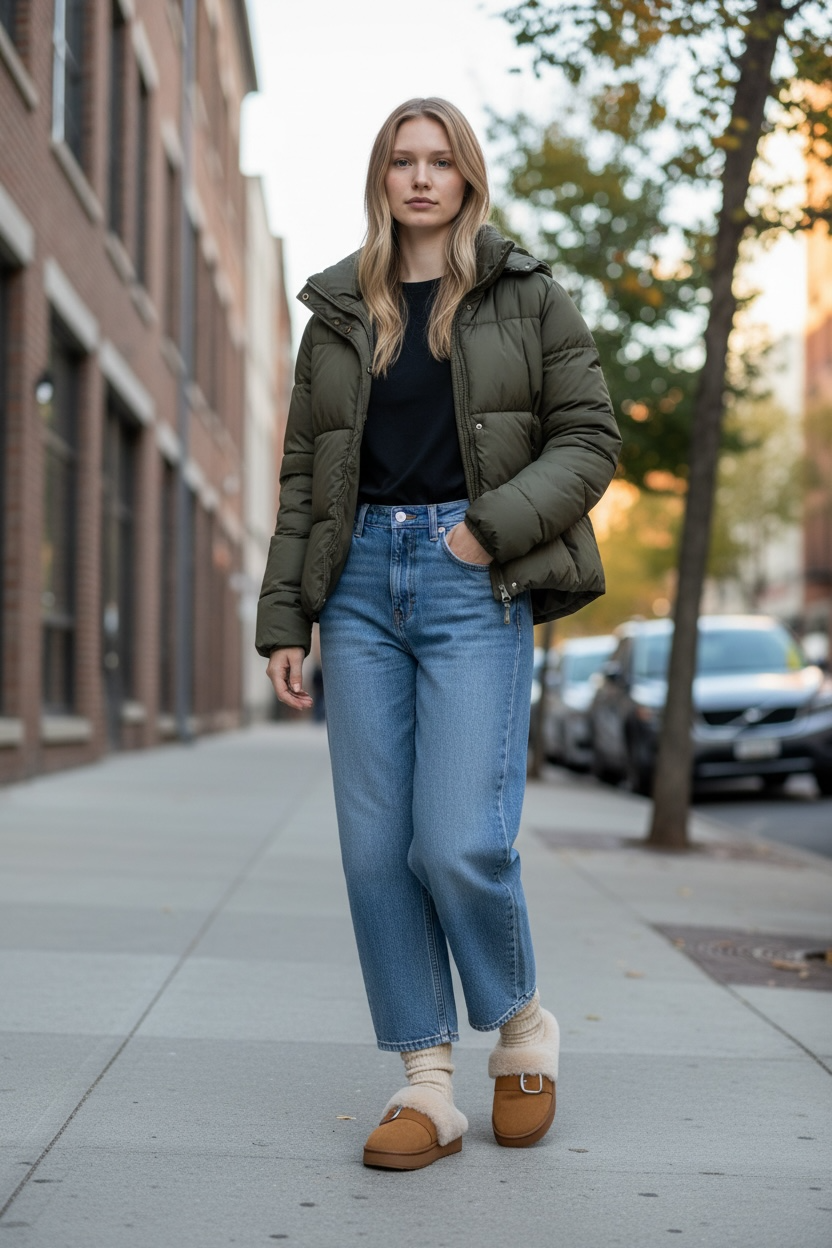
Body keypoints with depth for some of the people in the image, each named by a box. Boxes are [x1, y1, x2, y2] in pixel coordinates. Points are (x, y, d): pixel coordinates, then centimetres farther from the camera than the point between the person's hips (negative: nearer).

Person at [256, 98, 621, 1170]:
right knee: (375, 847, -2)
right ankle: (425, 1086, 8)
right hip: (362, 578, 4)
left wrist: (494, 524, -12)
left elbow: (589, 439, 4)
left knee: (459, 843, -13)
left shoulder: (527, 297, 8)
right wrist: (282, 618, 7)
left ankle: (521, 1023, 15)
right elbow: (303, 476, 15)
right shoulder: (338, 315, 16)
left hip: (474, 583, -3)